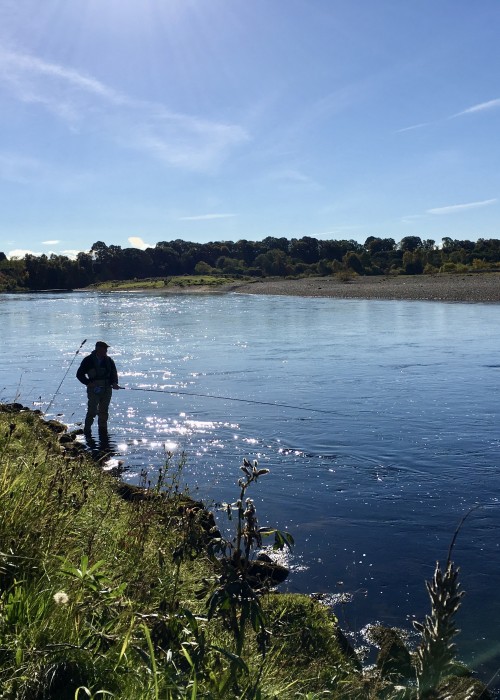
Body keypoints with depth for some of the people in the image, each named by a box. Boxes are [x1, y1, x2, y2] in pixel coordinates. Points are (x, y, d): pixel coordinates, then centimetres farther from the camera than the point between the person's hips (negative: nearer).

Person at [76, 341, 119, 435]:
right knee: (92, 410, -8)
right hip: (94, 389, -4)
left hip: (107, 389, 4)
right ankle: (87, 429, 5)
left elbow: (113, 373, 13)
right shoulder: (88, 360, -4)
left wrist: (114, 383, -7)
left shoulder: (108, 360, 7)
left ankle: (103, 429, 19)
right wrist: (89, 383, -12)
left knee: (104, 411, 9)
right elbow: (79, 374, 0)